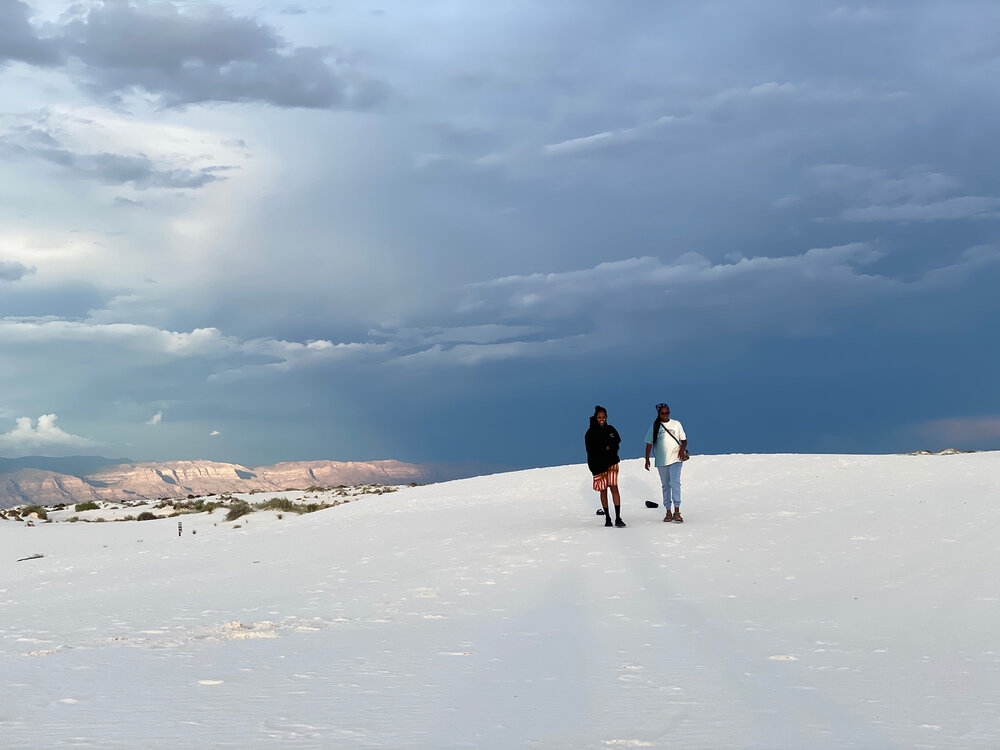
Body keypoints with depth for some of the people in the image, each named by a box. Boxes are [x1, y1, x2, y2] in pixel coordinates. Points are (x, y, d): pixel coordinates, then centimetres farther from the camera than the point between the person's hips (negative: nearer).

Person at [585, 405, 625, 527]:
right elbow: (591, 450, -4)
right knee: (603, 491, 6)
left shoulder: (611, 430, 7)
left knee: (614, 487, -11)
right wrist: (605, 449, -9)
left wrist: (609, 448, -11)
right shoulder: (591, 433, -1)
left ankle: (618, 518, -14)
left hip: (611, 462, 1)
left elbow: (616, 445, 8)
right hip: (598, 464, -1)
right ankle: (607, 517, 17)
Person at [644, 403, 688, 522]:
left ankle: (677, 512, -17)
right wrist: (647, 459, 0)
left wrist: (682, 449, -13)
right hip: (661, 461, 2)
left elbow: (684, 440, 8)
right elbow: (649, 444, 6)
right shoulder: (654, 426, 5)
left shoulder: (676, 424, 6)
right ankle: (668, 512, 14)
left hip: (675, 459, -2)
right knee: (665, 486, 7)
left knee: (675, 483, -16)